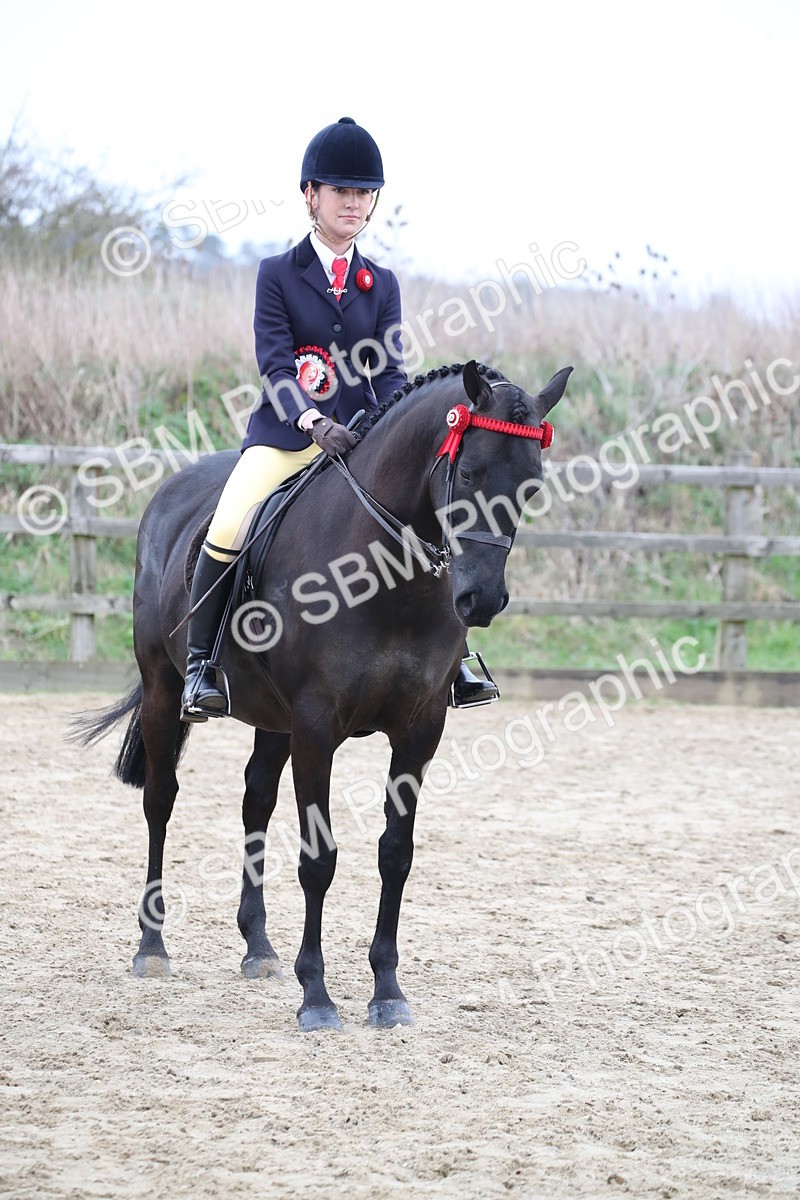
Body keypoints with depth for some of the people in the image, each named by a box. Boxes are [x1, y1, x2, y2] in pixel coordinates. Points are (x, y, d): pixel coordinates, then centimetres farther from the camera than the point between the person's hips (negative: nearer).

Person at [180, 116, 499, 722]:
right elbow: (275, 364, -9)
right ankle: (201, 665, -12)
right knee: (227, 531, -25)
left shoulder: (382, 284, 12)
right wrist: (312, 421, -26)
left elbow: (389, 369, 5)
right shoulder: (278, 274, 2)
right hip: (284, 433, -3)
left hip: (360, 436, 3)